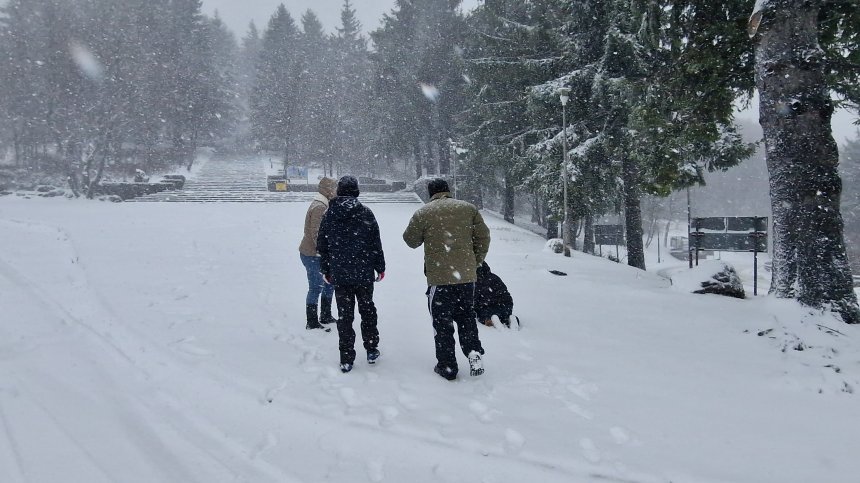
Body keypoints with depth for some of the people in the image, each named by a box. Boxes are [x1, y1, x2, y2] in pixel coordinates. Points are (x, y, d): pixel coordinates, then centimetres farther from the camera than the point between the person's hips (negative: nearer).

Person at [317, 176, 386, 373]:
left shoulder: (329, 214, 1)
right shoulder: (366, 213, -5)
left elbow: (322, 245, 6)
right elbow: (376, 243, -4)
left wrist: (326, 270, 16)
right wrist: (380, 267, 7)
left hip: (339, 275, 1)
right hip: (364, 273, -1)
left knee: (344, 315, 7)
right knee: (367, 310, 16)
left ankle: (346, 359, 10)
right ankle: (372, 351, 23)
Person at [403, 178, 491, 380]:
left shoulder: (423, 213, -4)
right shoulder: (468, 208, 4)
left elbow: (411, 240, 7)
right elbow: (483, 237, 6)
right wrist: (476, 262, 17)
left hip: (439, 277, -3)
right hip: (467, 275, 3)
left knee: (442, 322, 8)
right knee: (467, 316, 20)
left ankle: (447, 367, 13)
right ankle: (474, 353, 7)